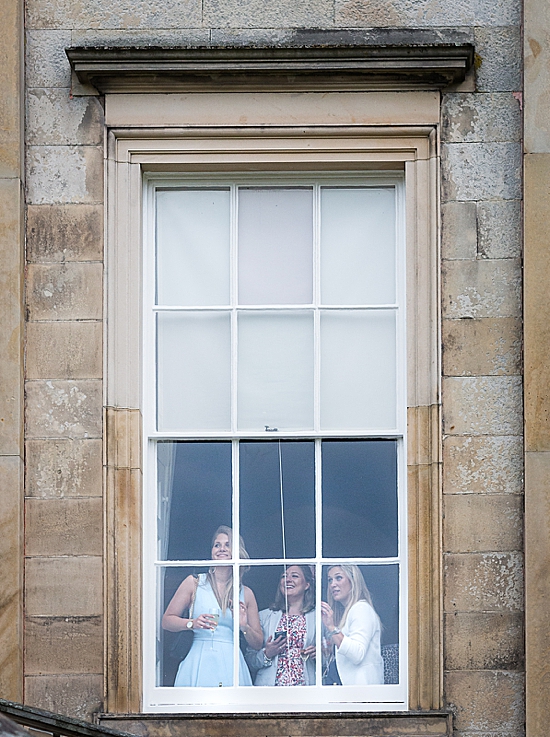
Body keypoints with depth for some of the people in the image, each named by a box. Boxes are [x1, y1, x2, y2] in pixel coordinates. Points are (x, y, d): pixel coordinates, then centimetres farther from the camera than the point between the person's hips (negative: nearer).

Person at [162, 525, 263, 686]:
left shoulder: (246, 594, 12)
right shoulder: (194, 583, 8)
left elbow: (258, 643, 14)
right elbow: (166, 621, 6)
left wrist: (244, 627, -5)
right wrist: (192, 623, -11)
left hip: (230, 666, 2)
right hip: (199, 664, -1)